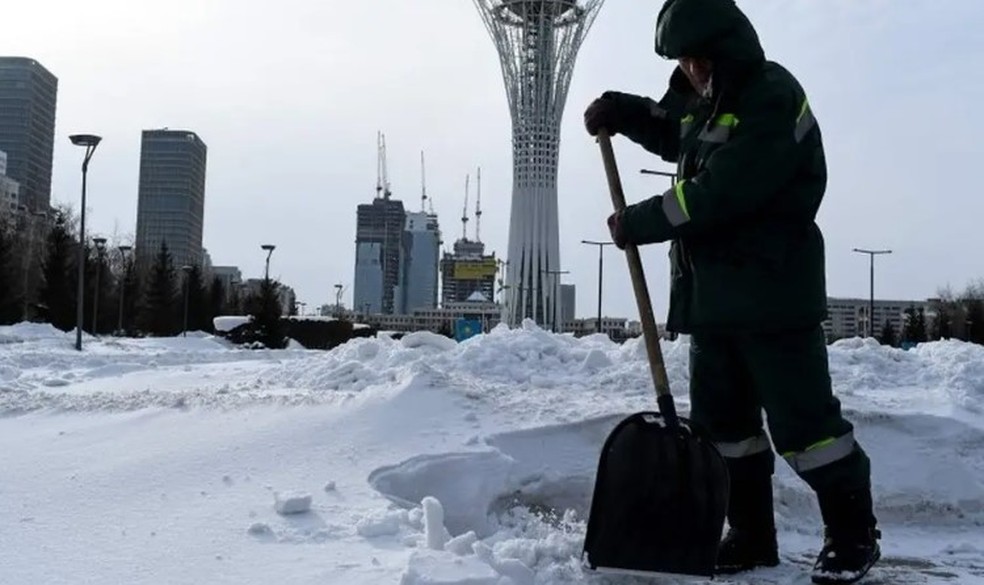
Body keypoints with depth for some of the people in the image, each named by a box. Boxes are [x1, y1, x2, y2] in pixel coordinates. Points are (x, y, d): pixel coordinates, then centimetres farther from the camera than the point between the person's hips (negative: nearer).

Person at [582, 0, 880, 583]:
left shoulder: (774, 97, -15)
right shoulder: (702, 96, 13)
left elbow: (717, 194, -24)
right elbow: (671, 131, 36)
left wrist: (636, 224, -14)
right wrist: (622, 112, 16)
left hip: (773, 295, -9)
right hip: (710, 294, 9)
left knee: (802, 420, -4)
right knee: (721, 420, 12)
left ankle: (854, 534, 13)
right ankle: (751, 535, 24)